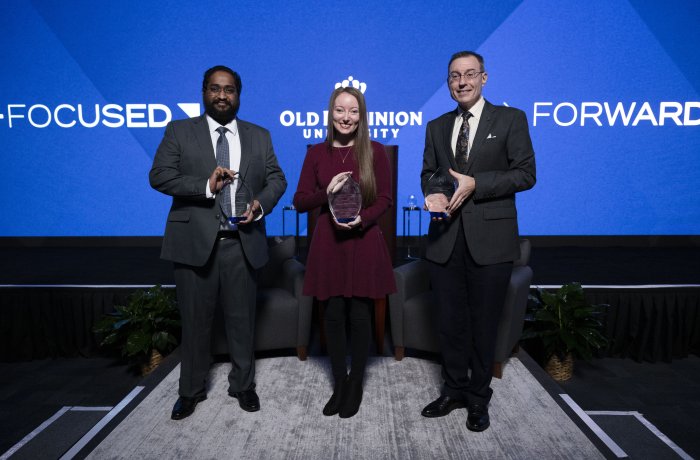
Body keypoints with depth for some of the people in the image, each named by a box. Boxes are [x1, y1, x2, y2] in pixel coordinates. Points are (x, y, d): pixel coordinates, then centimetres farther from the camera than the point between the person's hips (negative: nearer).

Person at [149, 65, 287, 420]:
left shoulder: (259, 136, 12)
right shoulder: (179, 131, 5)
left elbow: (277, 179, 9)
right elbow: (159, 176, -5)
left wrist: (260, 204, -11)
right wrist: (206, 186, -19)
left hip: (242, 243, 2)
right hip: (195, 242, -1)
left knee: (242, 319, 11)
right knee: (195, 321, 9)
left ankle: (243, 385, 31)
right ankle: (191, 391, 29)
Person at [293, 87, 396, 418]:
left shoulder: (375, 151, -1)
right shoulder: (316, 153, 4)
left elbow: (385, 199, -1)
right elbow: (300, 202, 3)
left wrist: (361, 219, -19)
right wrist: (326, 193, -15)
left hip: (364, 242, -1)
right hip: (328, 242, 2)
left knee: (360, 315, 5)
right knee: (334, 314, 7)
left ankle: (355, 385, 25)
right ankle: (338, 384, 26)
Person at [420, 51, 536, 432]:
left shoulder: (510, 119, 1)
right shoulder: (436, 127, 14)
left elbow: (526, 173, -5)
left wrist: (475, 184, -17)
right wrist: (434, 194, -7)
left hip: (490, 239, -3)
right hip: (446, 238, 4)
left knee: (483, 322, 8)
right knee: (450, 321, 11)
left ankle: (479, 397, 26)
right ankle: (454, 389, 30)